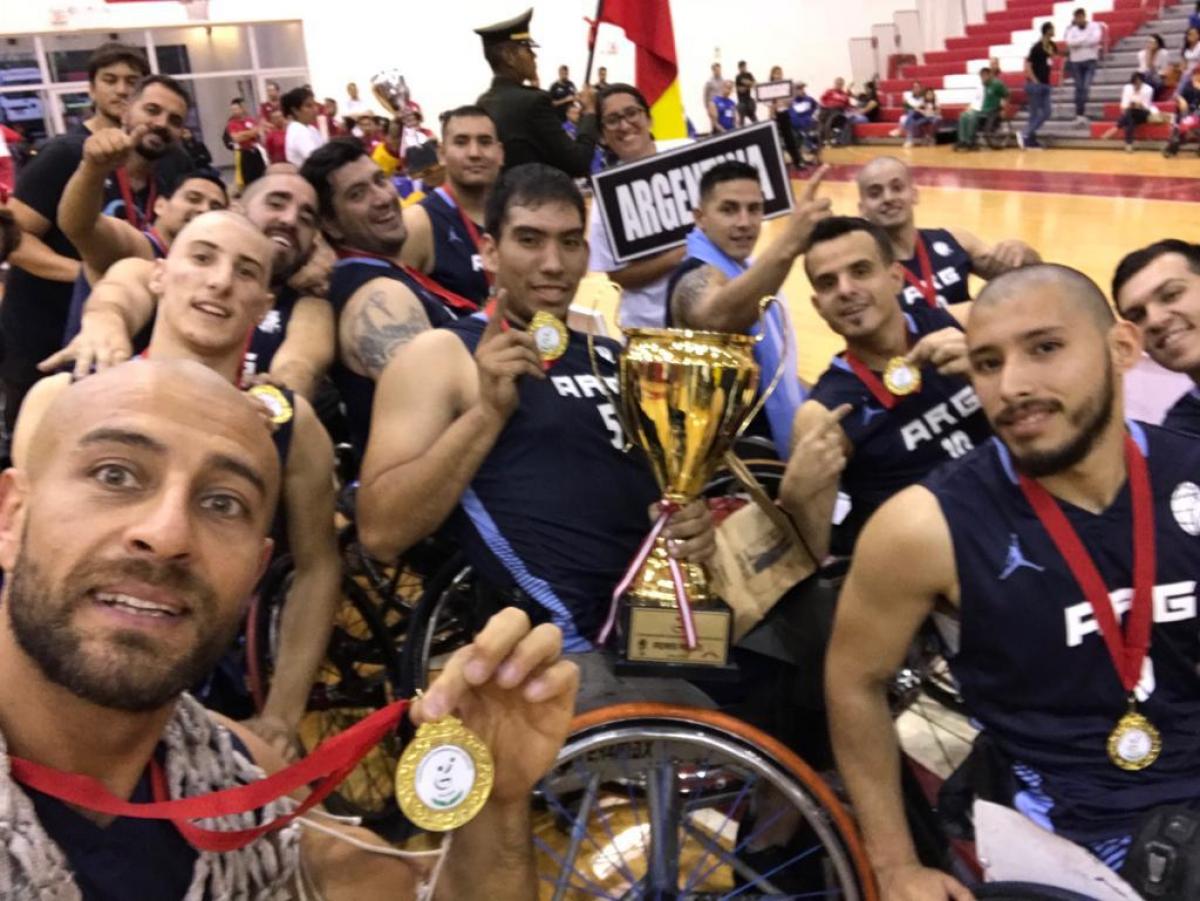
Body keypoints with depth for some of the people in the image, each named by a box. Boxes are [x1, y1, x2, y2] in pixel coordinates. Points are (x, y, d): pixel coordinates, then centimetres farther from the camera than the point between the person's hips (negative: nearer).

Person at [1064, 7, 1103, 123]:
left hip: (1090, 61, -2)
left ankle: (1081, 113, -10)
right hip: (1076, 61, 2)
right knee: (1079, 88, 5)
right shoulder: (1072, 29, 4)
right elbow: (1069, 42, -15)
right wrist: (1086, 38, -14)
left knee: (1086, 87, -13)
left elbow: (1096, 39, -18)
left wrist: (1078, 42, -12)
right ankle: (1080, 113, 11)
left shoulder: (1094, 26, -1)